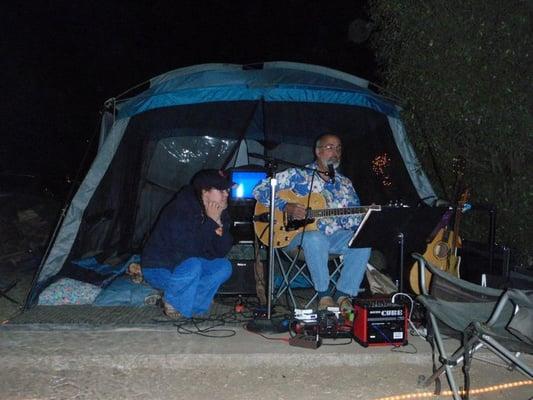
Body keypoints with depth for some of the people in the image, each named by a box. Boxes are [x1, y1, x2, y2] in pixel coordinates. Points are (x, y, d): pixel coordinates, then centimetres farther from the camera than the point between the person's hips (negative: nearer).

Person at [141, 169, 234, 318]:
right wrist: (210, 222, -29)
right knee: (192, 266, -34)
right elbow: (190, 250, -33)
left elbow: (222, 252, -8)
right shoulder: (180, 210, -26)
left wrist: (219, 223, -22)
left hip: (190, 263, 7)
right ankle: (172, 303, -7)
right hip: (158, 268, -7)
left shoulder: (219, 214, -4)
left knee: (224, 267, -12)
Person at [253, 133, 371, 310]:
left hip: (335, 236, 4)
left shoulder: (345, 183, 16)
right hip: (299, 234, -4)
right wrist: (286, 206, -18)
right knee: (315, 239, -38)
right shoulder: (297, 175, 1)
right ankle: (324, 293, -19)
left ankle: (343, 293, -13)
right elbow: (260, 190, -6)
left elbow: (356, 216, 12)